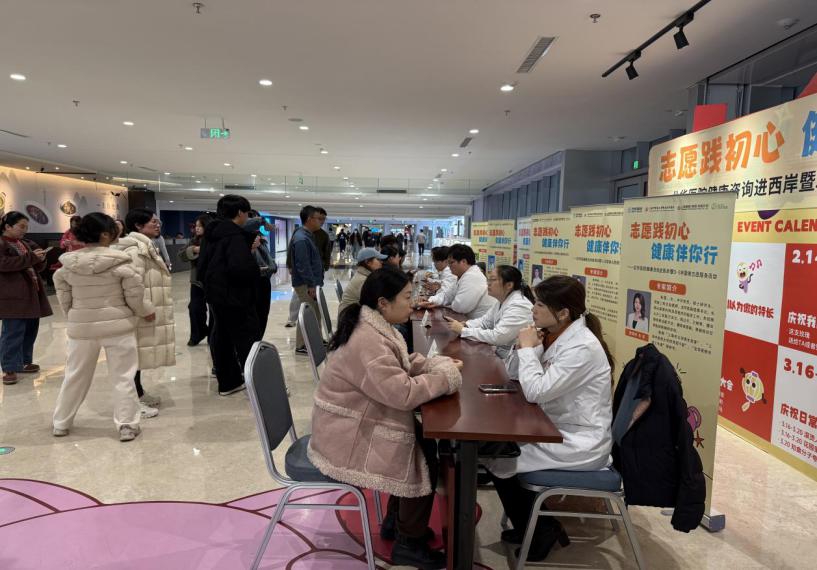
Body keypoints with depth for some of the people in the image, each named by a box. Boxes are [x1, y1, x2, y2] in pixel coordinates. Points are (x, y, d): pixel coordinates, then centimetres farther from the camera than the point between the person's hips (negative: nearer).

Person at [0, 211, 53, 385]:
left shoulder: (26, 244, 19)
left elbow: (39, 267, 21)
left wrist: (40, 259, -2)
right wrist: (31, 257, -21)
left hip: (31, 293, 8)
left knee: (30, 330, 11)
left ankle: (24, 362, 23)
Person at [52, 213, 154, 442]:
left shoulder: (68, 264, -2)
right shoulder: (119, 262, -14)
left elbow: (63, 297, 7)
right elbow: (134, 295, -10)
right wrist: (146, 312, 7)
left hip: (81, 326, 4)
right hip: (118, 325, -3)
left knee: (75, 375, 18)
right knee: (122, 376, 5)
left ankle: (61, 423, 31)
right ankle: (127, 425, 8)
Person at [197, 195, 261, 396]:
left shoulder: (214, 233, 12)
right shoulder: (235, 235, -17)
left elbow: (204, 265, 16)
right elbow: (239, 267, -28)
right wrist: (255, 269, -12)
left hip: (217, 295, 9)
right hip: (236, 297, -9)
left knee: (222, 338, 14)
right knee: (247, 341, -4)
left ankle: (228, 383, 24)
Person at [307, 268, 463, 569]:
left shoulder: (376, 328, 3)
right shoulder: (367, 342, -30)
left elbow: (404, 364, 13)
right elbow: (403, 393, -31)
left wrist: (441, 364, -4)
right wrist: (448, 376, -19)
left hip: (360, 423, 10)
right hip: (347, 438, -10)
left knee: (425, 442, 9)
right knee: (425, 459, -7)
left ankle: (397, 520, 26)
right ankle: (409, 545, 13)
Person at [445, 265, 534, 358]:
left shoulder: (519, 306, -23)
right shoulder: (503, 301, 6)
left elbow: (496, 337, -28)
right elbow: (485, 321, 14)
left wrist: (463, 330, -21)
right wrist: (464, 325, -6)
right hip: (501, 353, 8)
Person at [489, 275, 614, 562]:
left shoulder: (583, 347, -25)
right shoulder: (557, 336, 3)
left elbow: (535, 391, -28)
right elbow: (512, 373, 10)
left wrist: (528, 348, -17)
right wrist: (526, 345, -8)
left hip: (580, 445, -9)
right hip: (559, 431, 9)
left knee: (498, 460, -5)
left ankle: (540, 530, 18)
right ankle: (531, 524, 25)